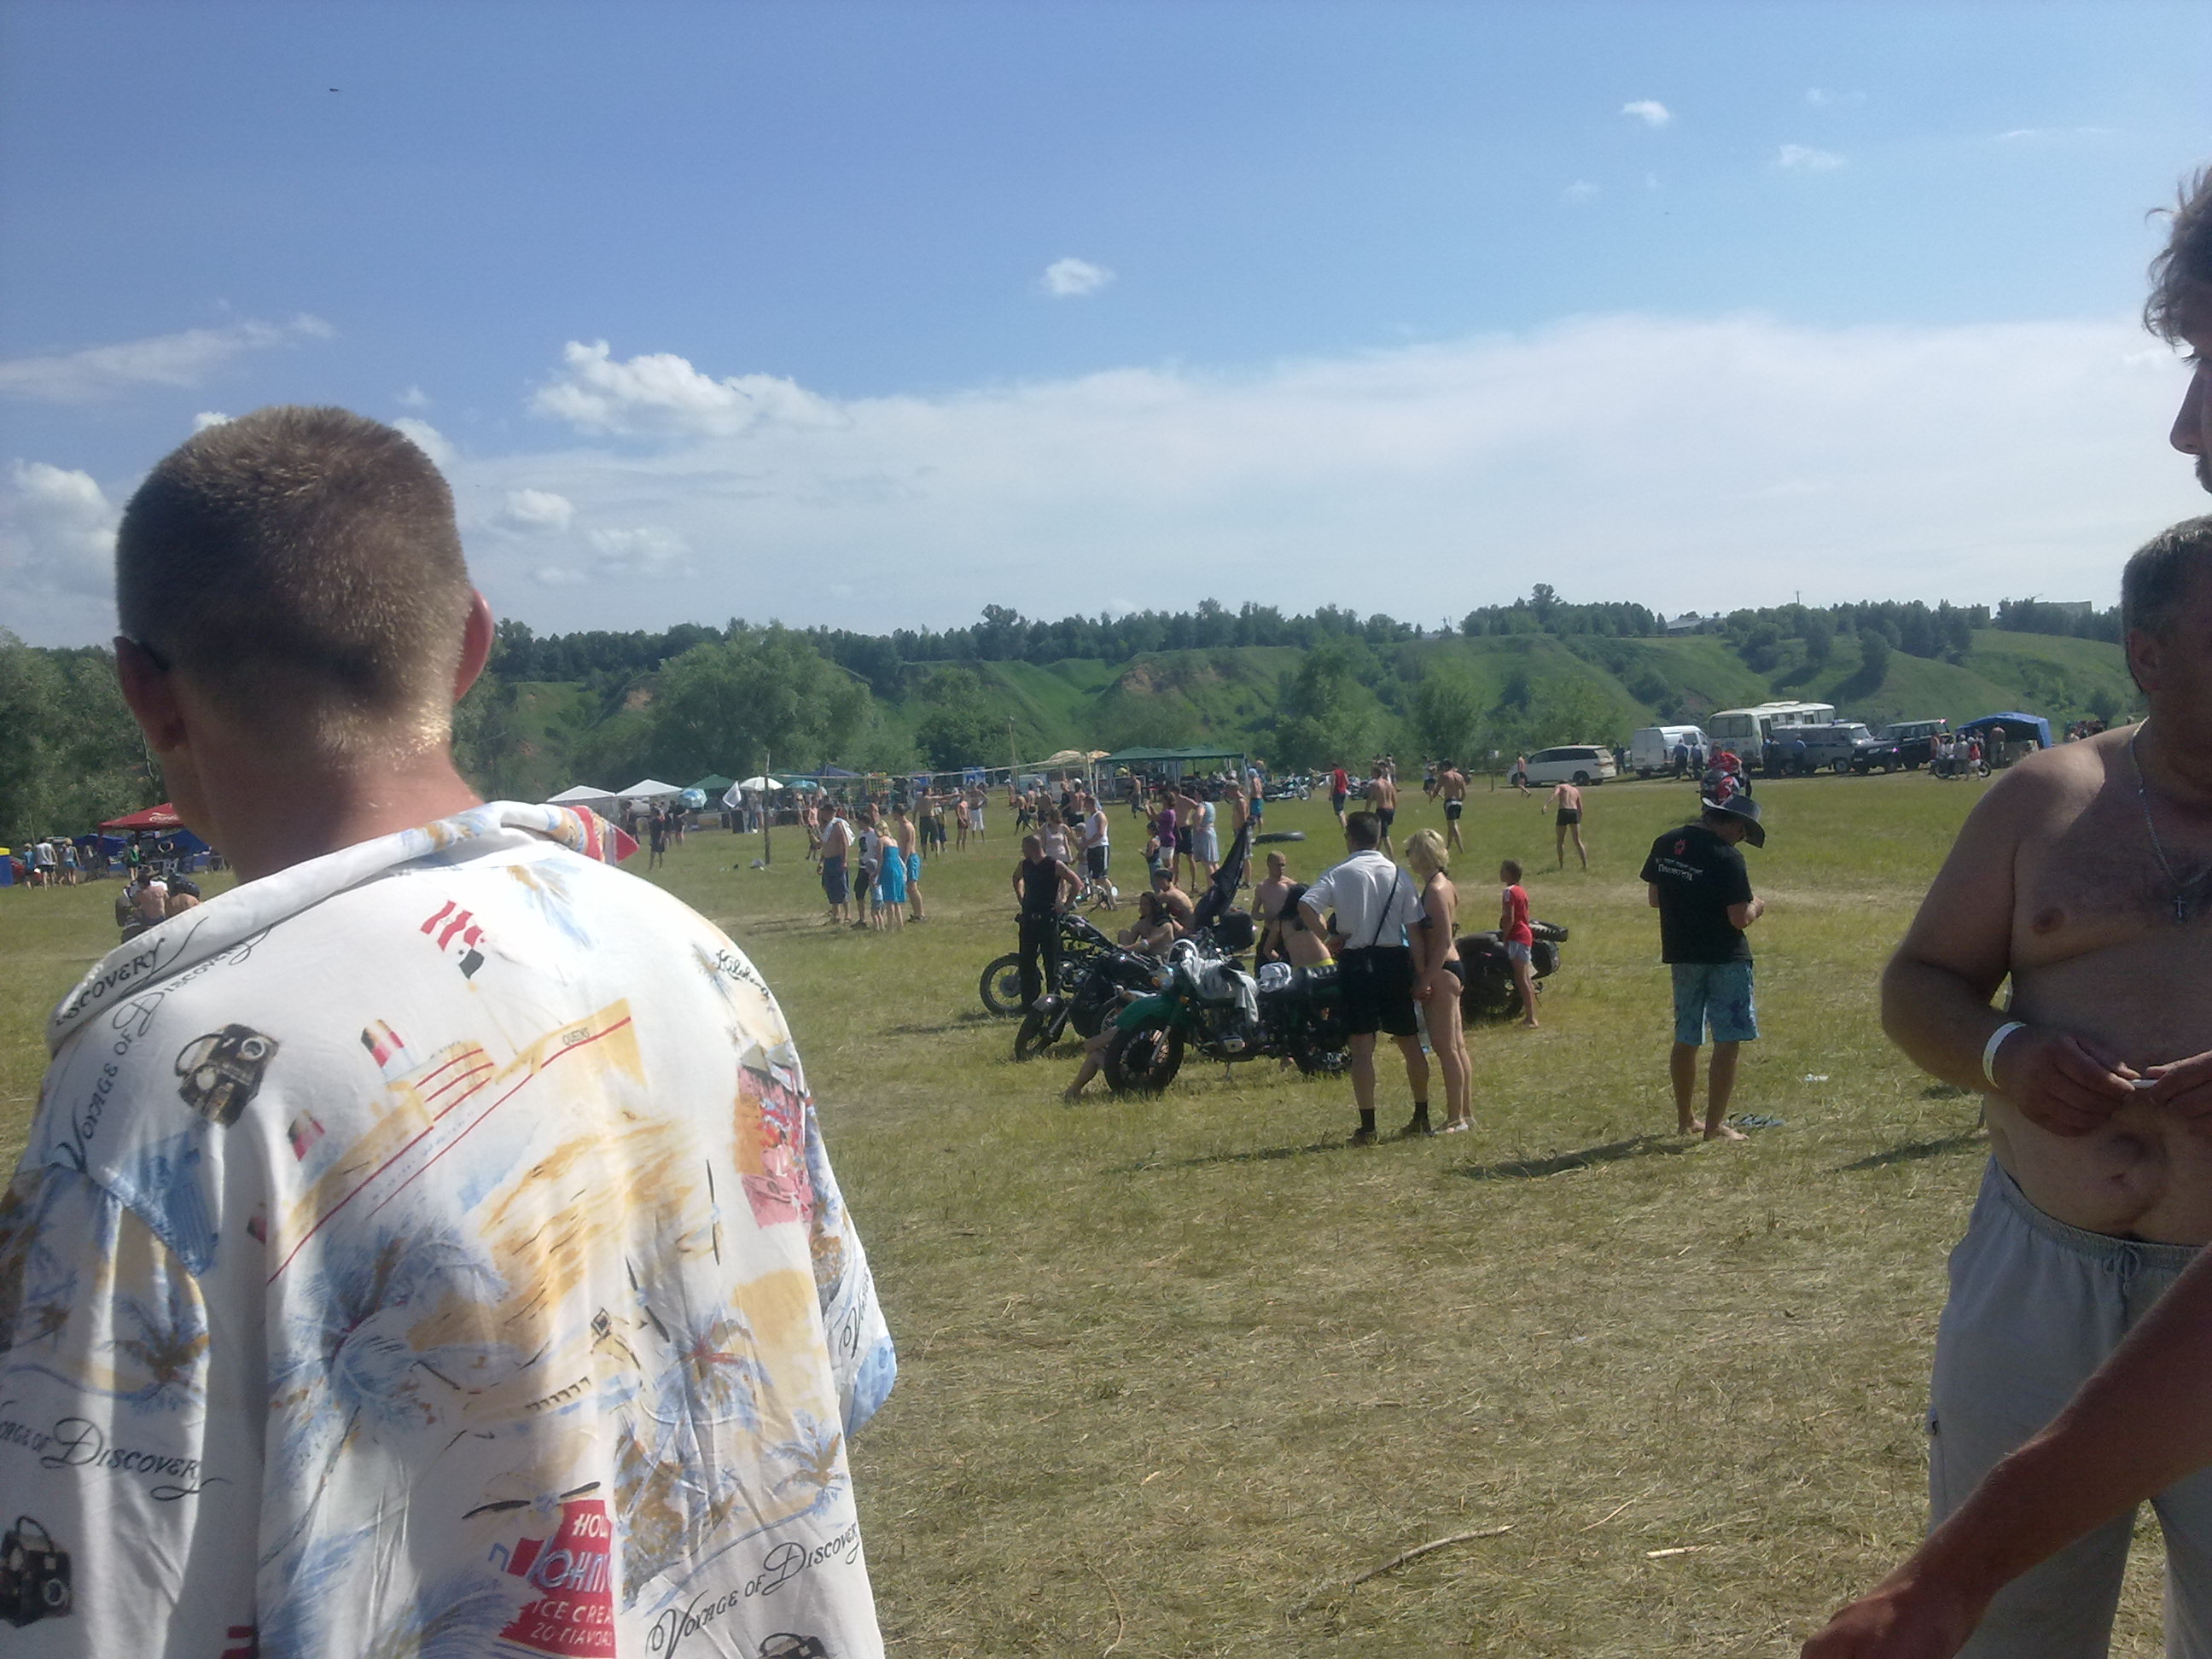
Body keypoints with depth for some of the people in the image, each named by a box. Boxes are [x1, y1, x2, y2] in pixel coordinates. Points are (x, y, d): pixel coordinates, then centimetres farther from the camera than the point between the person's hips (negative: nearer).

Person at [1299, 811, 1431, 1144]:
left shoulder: (1339, 874, -5)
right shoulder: (1397, 874, 2)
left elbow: (1306, 906, -20)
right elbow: (1416, 927, 1)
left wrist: (1329, 936, -6)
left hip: (1356, 963, -3)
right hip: (1394, 960, 3)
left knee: (1361, 1045, -2)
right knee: (1410, 1042, 14)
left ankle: (1367, 1127, -4)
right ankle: (1421, 1117, 23)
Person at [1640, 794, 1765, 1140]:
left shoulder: (1665, 845, 3)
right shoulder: (1726, 857, -17)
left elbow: (1653, 898, 11)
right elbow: (1739, 918, -16)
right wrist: (1756, 907, 4)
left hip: (1681, 955, 7)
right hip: (1724, 957, -7)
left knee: (1686, 1040, 16)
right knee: (1728, 1042, 0)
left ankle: (1684, 1121, 25)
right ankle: (1715, 1126, 0)